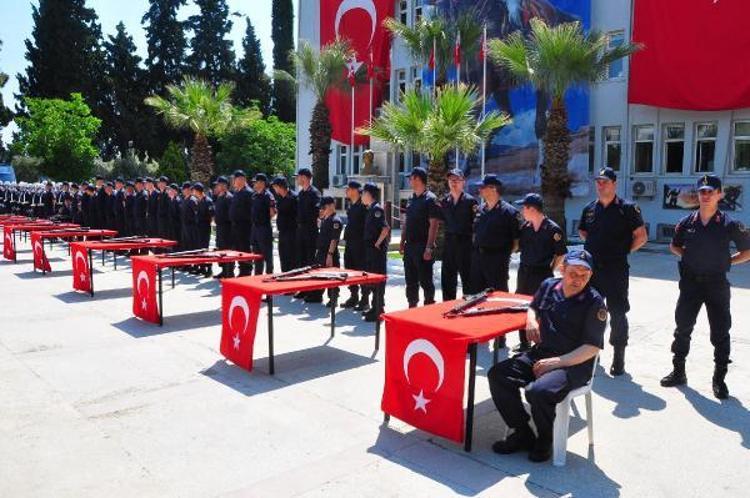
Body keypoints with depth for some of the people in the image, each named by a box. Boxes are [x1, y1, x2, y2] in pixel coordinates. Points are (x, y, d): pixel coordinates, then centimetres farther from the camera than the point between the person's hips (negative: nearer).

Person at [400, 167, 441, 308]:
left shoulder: (430, 199, -10)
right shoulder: (411, 199, 13)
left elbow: (433, 225, -15)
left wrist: (429, 247, -19)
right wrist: (402, 242, 13)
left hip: (422, 247, -8)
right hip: (410, 245, 8)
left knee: (425, 280, 0)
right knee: (410, 279, 14)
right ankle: (412, 306, 25)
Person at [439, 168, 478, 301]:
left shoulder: (470, 201, -4)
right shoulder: (444, 201, 9)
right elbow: (442, 220, 13)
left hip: (465, 243, -5)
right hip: (449, 242, 5)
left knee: (467, 277, 3)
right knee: (447, 279, 11)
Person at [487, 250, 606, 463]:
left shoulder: (594, 303, -11)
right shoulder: (549, 287, 5)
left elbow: (592, 347, -14)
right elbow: (533, 307, 27)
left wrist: (557, 362, -21)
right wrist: (531, 319, 3)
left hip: (575, 364, -6)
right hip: (540, 353, 6)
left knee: (538, 391, -33)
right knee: (497, 375, -12)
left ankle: (545, 440, 0)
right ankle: (522, 433, 4)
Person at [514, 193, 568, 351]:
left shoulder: (553, 229, -12)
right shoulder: (525, 227, 5)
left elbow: (561, 254, -7)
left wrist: (550, 269, -6)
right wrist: (525, 265, 8)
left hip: (542, 274, -6)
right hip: (524, 272, 6)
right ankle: (524, 343, 25)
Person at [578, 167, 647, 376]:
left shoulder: (627, 208, -5)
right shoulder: (590, 208, 9)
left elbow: (641, 237, -4)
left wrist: (623, 251, -4)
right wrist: (596, 247, 12)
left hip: (616, 271, -5)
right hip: (591, 269, 5)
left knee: (617, 314, 1)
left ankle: (618, 359, 11)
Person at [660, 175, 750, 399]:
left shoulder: (729, 225, -7)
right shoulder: (687, 222, 0)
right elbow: (674, 245, 17)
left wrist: (727, 261, -4)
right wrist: (688, 256, 4)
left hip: (717, 284, -2)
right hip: (690, 282, 2)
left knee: (720, 333, 4)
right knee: (682, 328, 8)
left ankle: (719, 379, 18)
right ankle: (678, 372, 22)